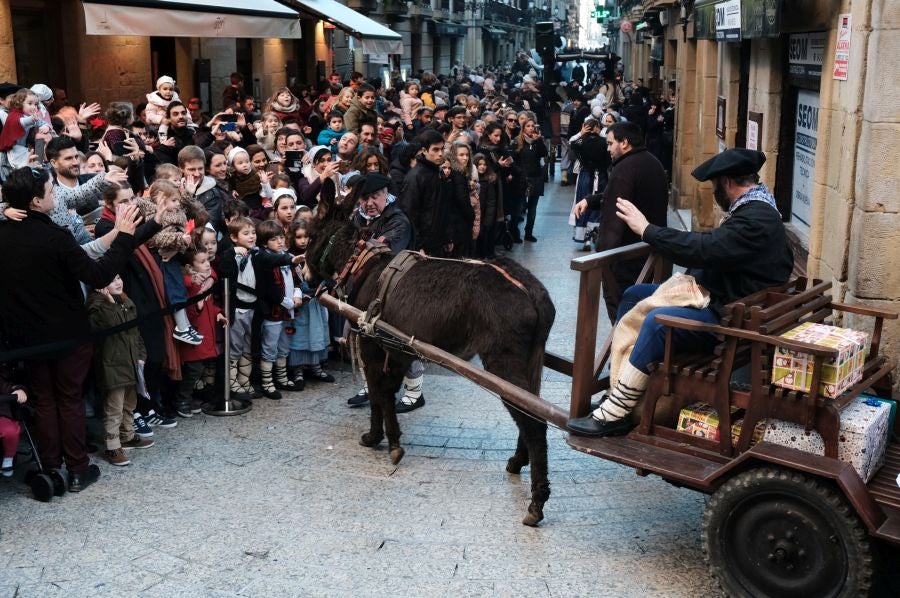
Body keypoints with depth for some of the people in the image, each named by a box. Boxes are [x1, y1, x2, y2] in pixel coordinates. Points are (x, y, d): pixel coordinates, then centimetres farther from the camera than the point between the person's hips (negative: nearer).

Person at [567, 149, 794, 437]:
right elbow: (712, 246, 14)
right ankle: (617, 386, 7)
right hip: (715, 294, 12)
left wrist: (646, 229, -20)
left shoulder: (757, 219, -22)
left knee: (658, 321, -33)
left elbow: (702, 249, -29)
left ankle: (615, 414, -25)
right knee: (633, 295, 11)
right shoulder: (751, 208, 13)